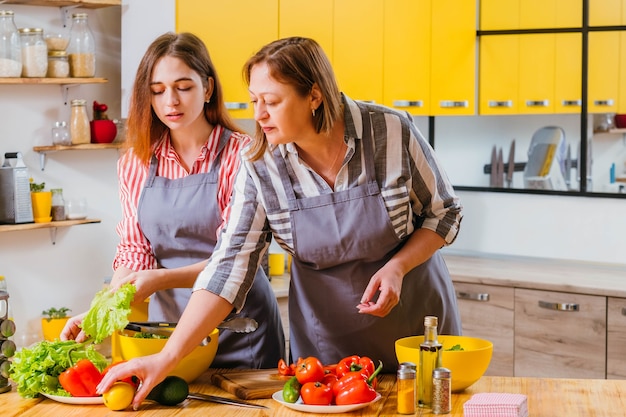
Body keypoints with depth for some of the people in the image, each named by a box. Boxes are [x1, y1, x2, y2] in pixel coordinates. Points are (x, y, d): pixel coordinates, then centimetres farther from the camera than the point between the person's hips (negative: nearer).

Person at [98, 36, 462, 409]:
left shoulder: (391, 131, -19)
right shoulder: (261, 165, -15)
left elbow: (445, 213, -5)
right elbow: (230, 266, -17)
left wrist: (397, 267, -22)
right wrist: (167, 358, -26)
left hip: (415, 313, -1)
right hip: (328, 333, 1)